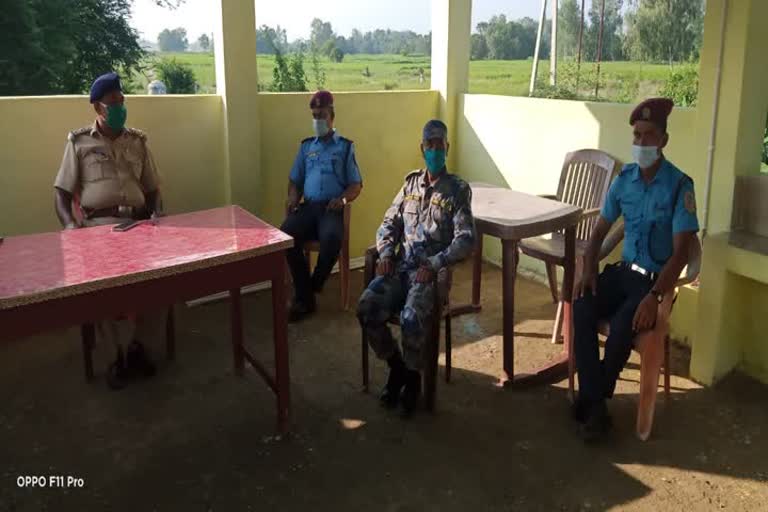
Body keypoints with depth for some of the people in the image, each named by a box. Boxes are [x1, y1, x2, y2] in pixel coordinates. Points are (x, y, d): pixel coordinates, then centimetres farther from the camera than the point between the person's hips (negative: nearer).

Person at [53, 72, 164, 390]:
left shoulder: (138, 142, 19)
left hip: (138, 221, 2)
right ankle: (125, 348, -11)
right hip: (98, 223, -2)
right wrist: (70, 224, -13)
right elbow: (62, 192, 7)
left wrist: (157, 215, -2)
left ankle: (131, 341, -7)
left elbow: (152, 189, 18)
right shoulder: (79, 142, 11)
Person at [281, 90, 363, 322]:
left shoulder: (345, 146, 12)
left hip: (332, 208, -3)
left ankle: (314, 285, -10)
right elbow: (294, 181, 21)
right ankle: (304, 298, -20)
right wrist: (293, 198, -1)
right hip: (308, 206, 3)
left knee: (331, 237, -37)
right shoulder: (306, 146, 22)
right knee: (286, 233, -28)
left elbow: (356, 185, 7)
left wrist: (342, 199, -15)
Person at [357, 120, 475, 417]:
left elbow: (466, 240, -10)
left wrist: (434, 264, -22)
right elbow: (389, 223, 17)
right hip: (401, 265, 5)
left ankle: (413, 377, -2)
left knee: (411, 319, -32)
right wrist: (385, 252, -3)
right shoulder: (411, 182, 16)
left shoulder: (458, 190, 0)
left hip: (432, 270, -4)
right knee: (366, 309, -20)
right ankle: (396, 366, 4)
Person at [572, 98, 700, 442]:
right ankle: (596, 406, -18)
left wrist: (655, 296, -29)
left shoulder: (680, 186, -13)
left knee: (621, 327, -31)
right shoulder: (624, 179, 4)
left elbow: (681, 251, -18)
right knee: (582, 309, -23)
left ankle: (592, 398, -5)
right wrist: (589, 272, -6)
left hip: (657, 278, -5)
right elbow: (599, 231, 10)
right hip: (623, 270, 5)